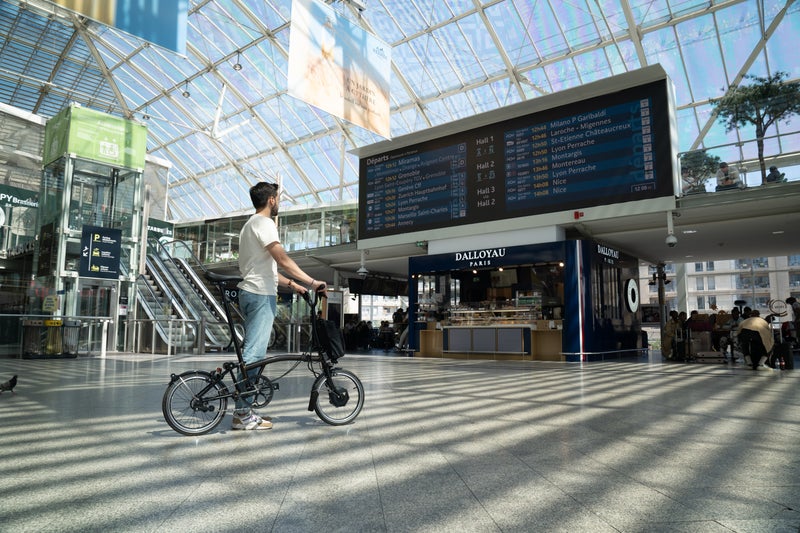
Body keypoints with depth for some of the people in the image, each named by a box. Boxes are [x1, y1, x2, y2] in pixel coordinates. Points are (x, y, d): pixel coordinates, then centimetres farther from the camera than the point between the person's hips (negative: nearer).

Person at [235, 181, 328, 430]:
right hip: (261, 295, -11)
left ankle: (244, 410, 16)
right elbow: (283, 260, -22)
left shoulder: (251, 224, 24)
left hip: (250, 293, 11)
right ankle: (242, 414, -4)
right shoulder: (264, 223, -9)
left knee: (252, 352, 12)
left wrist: (292, 284, 21)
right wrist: (313, 282, -23)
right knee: (254, 353, -8)